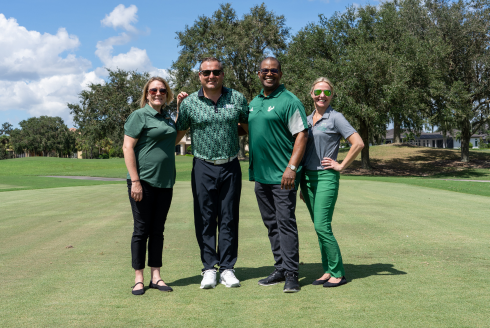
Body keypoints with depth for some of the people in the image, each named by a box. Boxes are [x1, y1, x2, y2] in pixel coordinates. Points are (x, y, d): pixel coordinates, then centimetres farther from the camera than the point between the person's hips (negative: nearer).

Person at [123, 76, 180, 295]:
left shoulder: (168, 118, 14)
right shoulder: (139, 116, -5)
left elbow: (174, 138, 31)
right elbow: (127, 148, -12)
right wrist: (135, 181, -17)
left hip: (164, 182, 6)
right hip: (143, 181, -6)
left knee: (158, 230, 10)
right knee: (142, 230, 1)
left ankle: (156, 276, 18)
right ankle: (139, 278, 11)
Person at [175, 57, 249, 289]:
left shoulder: (237, 99, 3)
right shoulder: (189, 103, 0)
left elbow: (250, 126, 14)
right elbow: (176, 135, 9)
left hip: (231, 167, 1)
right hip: (203, 168, -1)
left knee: (229, 218, 5)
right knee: (205, 219, 2)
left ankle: (227, 268, 13)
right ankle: (209, 268, 12)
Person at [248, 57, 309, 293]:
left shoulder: (289, 101, -6)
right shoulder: (254, 102, 16)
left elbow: (301, 135, -12)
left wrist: (292, 167, -21)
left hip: (282, 175, -7)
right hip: (260, 175, 8)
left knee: (285, 222, -7)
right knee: (271, 224, 11)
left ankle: (291, 275, -2)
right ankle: (280, 270, 20)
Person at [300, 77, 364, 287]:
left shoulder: (335, 118, -5)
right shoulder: (308, 119, 14)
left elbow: (358, 143, -12)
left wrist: (341, 166, -9)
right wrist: (302, 185, 18)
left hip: (326, 177, -7)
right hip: (308, 176, 7)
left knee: (322, 226, -12)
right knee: (319, 227, 9)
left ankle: (338, 273, -2)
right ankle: (328, 271, 16)